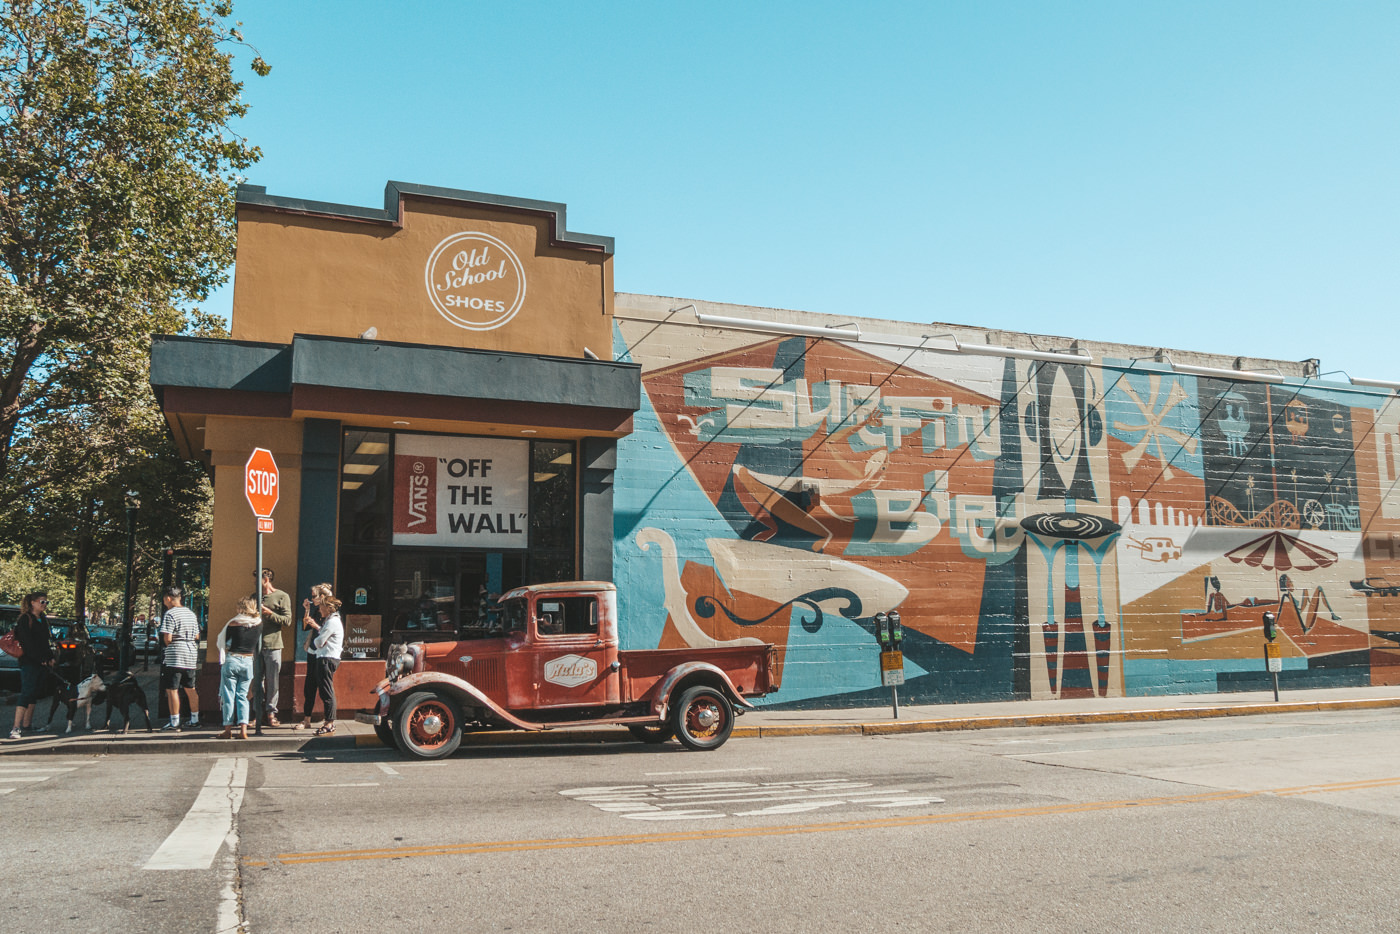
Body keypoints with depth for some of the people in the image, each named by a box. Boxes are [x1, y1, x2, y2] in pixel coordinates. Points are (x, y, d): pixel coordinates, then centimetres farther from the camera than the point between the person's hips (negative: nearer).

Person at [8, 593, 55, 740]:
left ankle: (26, 725, 16)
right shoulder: (25, 620, -10)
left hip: (41, 662, 8)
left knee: (34, 694, 10)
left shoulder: (42, 619, 15)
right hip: (29, 662, -8)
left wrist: (50, 658, 12)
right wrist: (42, 660, -16)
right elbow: (28, 643, -16)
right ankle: (16, 728, -14)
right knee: (27, 693, -13)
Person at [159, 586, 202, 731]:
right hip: (191, 654, 8)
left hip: (175, 654, -8)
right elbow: (197, 636, 15)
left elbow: (167, 638, -17)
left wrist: (168, 644, 3)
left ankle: (174, 723, -4)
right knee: (190, 688, 16)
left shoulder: (170, 613, -10)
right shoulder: (190, 613, 13)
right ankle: (194, 719, 22)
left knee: (172, 689, -3)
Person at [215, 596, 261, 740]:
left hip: (231, 660, -3)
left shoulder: (232, 623, -6)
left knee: (228, 695, 5)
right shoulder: (259, 624, 1)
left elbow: (220, 642, 4)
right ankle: (243, 729, -1)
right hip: (248, 662, 3)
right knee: (242, 696, 8)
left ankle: (228, 729, 7)